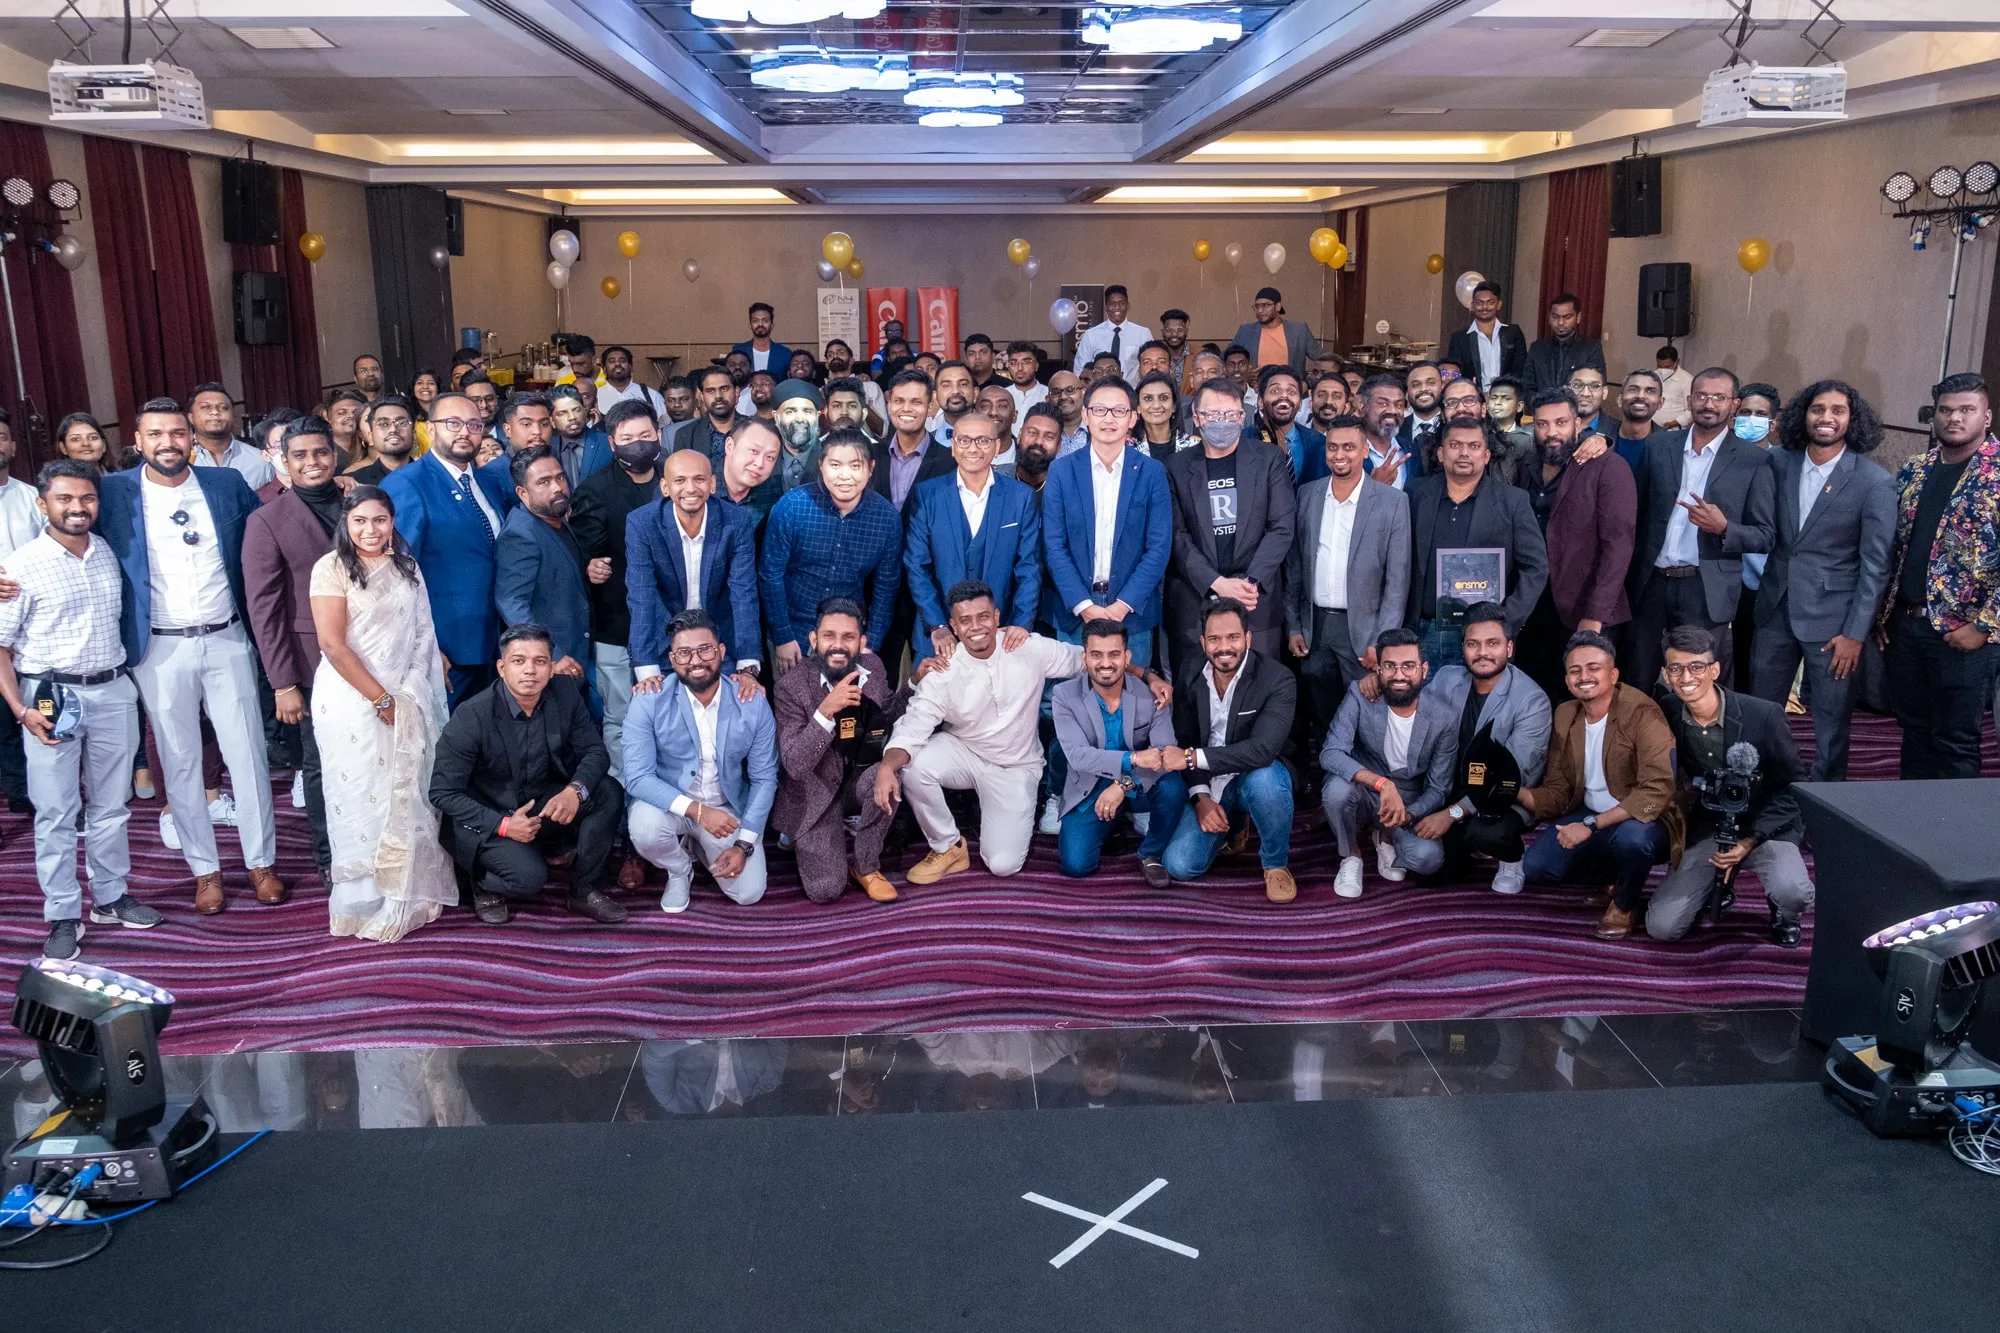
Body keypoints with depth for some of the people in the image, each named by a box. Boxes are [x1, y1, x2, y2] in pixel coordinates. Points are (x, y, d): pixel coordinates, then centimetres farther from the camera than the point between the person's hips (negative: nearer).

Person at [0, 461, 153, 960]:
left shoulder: (107, 552, 4)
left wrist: (124, 680, 12)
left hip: (113, 693, 4)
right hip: (52, 697, -4)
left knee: (111, 806, 14)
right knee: (55, 814, 3)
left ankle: (111, 896, 27)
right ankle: (63, 916, 11)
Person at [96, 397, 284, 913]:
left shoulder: (227, 483, 1)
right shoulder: (112, 493, -3)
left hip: (226, 640, 1)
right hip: (159, 650, -1)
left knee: (247, 754, 6)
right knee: (180, 763, 8)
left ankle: (261, 861, 19)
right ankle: (205, 869, 21)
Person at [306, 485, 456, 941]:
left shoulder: (407, 568, 10)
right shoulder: (332, 568, -7)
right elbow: (334, 646, -12)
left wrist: (412, 694, 1)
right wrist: (381, 699, -11)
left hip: (407, 700, 5)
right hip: (352, 701, -5)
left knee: (408, 798, 8)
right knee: (363, 800, 0)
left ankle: (406, 897, 21)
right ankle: (366, 904, 12)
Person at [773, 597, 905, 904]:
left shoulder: (872, 667, -7)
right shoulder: (791, 687, -20)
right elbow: (794, 765, -26)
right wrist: (826, 710, -39)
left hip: (860, 782, 4)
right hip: (816, 795, -4)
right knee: (826, 890, -17)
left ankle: (864, 864, -7)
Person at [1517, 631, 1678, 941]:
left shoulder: (1641, 712, -21)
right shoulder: (1564, 716, -1)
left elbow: (1656, 792, -30)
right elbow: (1557, 792, 2)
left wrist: (1591, 825, -32)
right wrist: (1516, 791, -20)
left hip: (1642, 821, -6)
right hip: (1588, 817, 6)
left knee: (1631, 836, -39)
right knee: (1535, 866, -14)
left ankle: (1624, 902, -5)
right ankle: (1616, 876, 13)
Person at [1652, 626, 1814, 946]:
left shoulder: (1764, 716, -15)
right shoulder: (1668, 719, -7)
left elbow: (1792, 785, -7)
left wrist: (1749, 840, -16)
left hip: (1764, 828, -2)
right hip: (1705, 832, 2)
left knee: (1794, 893, -34)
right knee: (1661, 927, -13)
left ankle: (1783, 916, 6)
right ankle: (1714, 886, 20)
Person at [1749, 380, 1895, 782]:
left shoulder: (1875, 483, -9)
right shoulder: (1778, 462, 2)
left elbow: (1875, 567, -8)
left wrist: (1855, 633, -11)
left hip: (1832, 619, -4)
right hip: (1775, 609, 4)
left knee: (1831, 722, 4)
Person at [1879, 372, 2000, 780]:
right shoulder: (1913, 472, 10)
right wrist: (1883, 611, 10)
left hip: (1963, 632, -6)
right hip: (1905, 624, 6)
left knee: (1955, 742, 2)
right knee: (1914, 731, 15)